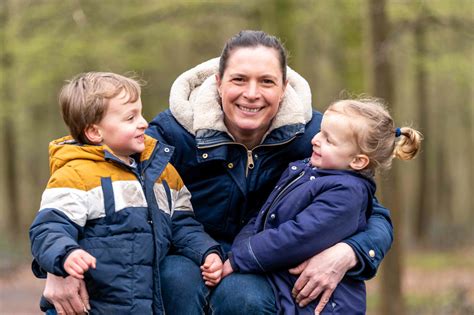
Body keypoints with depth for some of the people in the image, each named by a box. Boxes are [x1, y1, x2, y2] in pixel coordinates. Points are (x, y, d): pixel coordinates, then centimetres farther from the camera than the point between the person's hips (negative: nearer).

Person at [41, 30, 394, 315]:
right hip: (189, 257, 0)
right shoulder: (178, 130, -15)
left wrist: (346, 254, -33)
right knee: (178, 279, -35)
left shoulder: (310, 134, -12)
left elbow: (377, 217, -9)